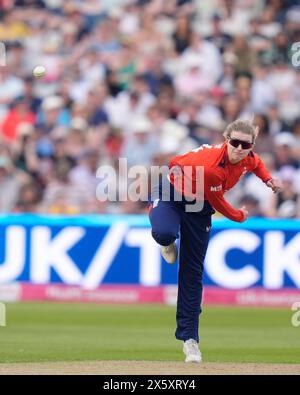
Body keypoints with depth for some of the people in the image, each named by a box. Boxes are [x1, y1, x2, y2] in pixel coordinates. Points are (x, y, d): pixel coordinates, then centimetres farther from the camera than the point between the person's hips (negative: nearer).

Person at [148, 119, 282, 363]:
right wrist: (239, 217, -4)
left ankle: (189, 337, 7)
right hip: (170, 194, -5)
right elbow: (217, 203, -20)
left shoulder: (249, 159, -15)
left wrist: (268, 179, -3)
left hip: (198, 207, 5)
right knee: (164, 233, -39)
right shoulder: (208, 166, -37)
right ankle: (169, 243, 3)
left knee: (193, 273, 2)